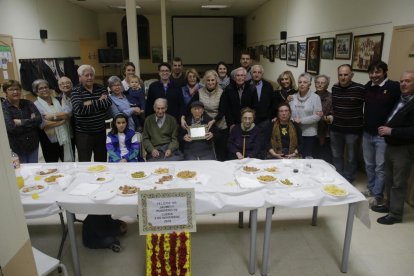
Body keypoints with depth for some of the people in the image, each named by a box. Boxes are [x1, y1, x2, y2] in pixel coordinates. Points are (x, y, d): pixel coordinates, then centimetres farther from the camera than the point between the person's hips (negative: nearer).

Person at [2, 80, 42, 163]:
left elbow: (39, 119, -8)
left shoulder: (27, 103, 3)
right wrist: (30, 121, -14)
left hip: (33, 144, 3)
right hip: (16, 147, -3)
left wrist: (21, 122, -16)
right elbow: (10, 127, -19)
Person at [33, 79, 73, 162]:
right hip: (50, 141, -3)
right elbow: (43, 124, -16)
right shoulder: (36, 105, -4)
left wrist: (53, 116, -19)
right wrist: (61, 121, -13)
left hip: (64, 138, 3)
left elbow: (68, 115, -6)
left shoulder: (57, 100, 8)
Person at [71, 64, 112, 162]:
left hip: (100, 131, 4)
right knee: (85, 163, 4)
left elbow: (108, 103, -11)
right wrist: (99, 103, -16)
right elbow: (79, 109, -22)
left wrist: (91, 103, -19)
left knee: (102, 160, 16)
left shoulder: (100, 88, 5)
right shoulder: (76, 91, -6)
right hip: (83, 133, -4)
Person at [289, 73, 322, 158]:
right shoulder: (293, 97, 8)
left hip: (309, 134, -3)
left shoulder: (315, 97, -2)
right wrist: (292, 121, -13)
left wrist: (301, 121, -13)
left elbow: (317, 116, -8)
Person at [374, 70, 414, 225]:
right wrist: (386, 128, 8)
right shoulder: (400, 99, 9)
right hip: (391, 146, 8)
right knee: (388, 179, 18)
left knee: (399, 183, 2)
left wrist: (392, 131, -23)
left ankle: (396, 214, 14)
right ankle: (389, 205, 33)